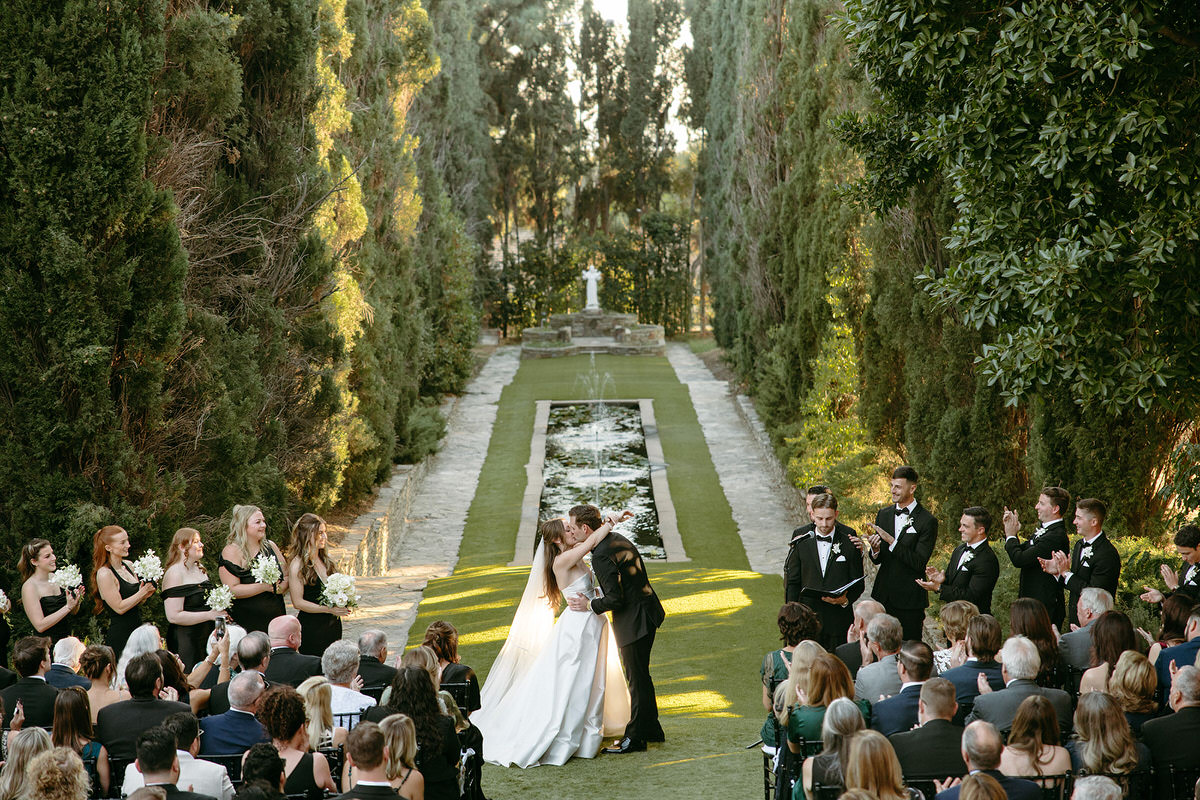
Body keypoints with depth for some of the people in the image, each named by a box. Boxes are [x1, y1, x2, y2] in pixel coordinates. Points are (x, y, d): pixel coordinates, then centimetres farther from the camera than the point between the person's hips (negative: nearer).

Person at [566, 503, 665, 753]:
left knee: (636, 679, 1)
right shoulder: (618, 539, 7)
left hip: (633, 621, -10)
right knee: (639, 675, 20)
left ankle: (635, 737, 11)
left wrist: (590, 605, -8)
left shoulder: (601, 556, -23)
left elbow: (615, 599, -23)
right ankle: (651, 729, 31)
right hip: (647, 611, 10)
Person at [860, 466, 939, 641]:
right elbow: (878, 560, 10)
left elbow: (919, 562, -17)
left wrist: (891, 541, -23)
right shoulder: (884, 514, 8)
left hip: (910, 599, -5)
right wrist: (874, 550, -15)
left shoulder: (927, 521, -9)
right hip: (883, 595, 5)